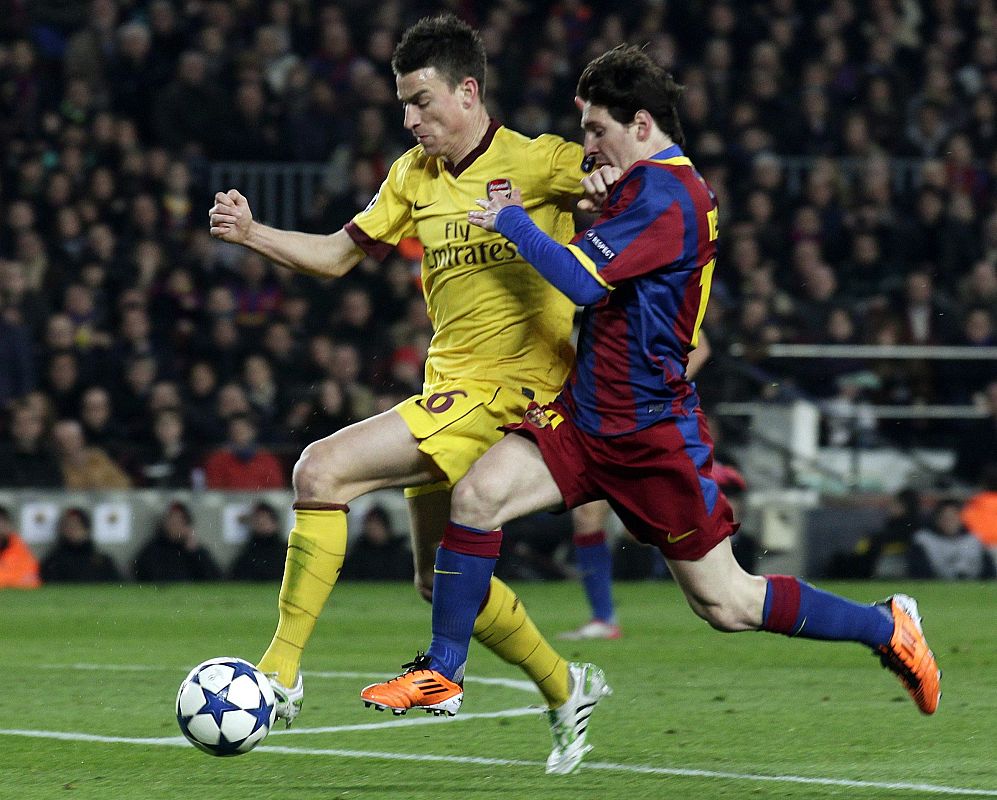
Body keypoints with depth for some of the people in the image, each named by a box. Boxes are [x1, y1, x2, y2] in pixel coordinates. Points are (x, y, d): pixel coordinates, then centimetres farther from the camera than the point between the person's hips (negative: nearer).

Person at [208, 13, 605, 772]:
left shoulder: (537, 162, -9)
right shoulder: (413, 176, 11)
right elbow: (338, 255, 17)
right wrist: (250, 234, 2)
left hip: (504, 390, -8)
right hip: (448, 390, 8)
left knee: (321, 470, -21)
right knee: (441, 577, 16)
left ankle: (280, 673, -18)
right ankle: (565, 689, 36)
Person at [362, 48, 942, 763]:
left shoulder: (663, 191, -19)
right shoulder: (657, 184, 12)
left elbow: (581, 279, -27)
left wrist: (514, 223, -12)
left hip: (652, 434, -9)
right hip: (588, 417, 9)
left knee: (727, 605, 0)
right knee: (477, 494, -11)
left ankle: (888, 627, 19)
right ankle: (442, 675, -4)